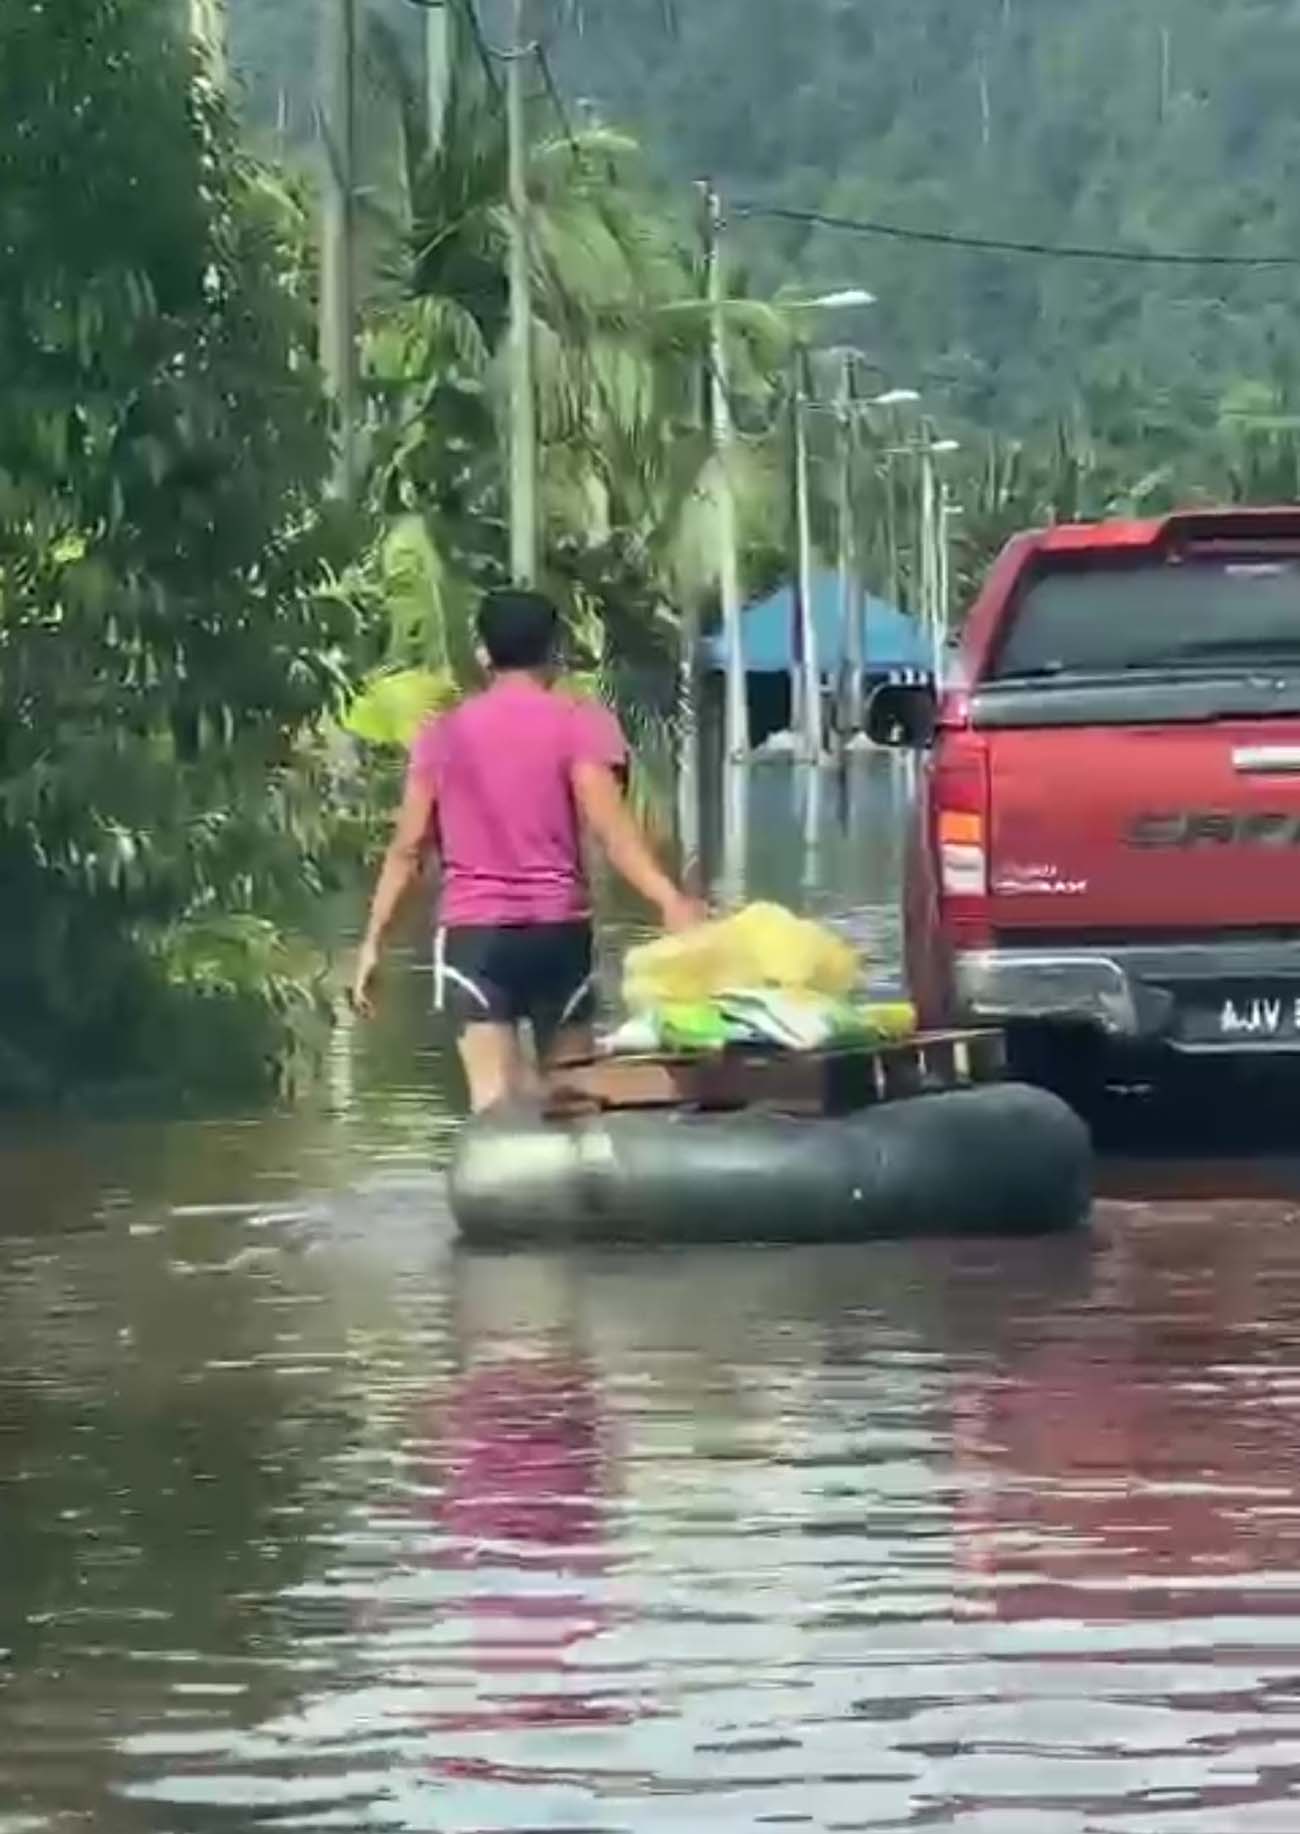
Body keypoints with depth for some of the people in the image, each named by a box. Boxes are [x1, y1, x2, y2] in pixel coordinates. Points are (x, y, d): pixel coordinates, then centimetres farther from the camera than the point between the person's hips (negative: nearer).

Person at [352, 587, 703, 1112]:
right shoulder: (578, 722, 1)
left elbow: (408, 849, 7)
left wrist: (373, 941, 12)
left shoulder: (443, 734, 8)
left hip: (473, 932, 1)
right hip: (558, 929, -1)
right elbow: (609, 824, -13)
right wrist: (671, 900, -20)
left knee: (496, 1102, -9)